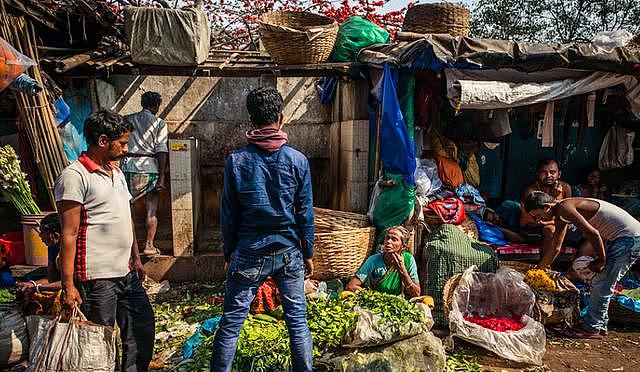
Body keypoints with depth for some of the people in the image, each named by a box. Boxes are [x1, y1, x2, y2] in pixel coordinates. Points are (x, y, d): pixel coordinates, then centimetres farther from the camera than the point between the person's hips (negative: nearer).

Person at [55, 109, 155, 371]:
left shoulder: (116, 172, 14)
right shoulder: (74, 176, -13)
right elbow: (69, 234, -16)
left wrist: (136, 259, 20)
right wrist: (68, 285, -17)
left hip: (126, 273, 8)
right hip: (96, 278, -8)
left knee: (143, 328, 16)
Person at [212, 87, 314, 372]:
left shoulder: (237, 161, -7)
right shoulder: (298, 160, -6)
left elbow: (228, 214, -2)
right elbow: (305, 213, -2)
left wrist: (229, 253, 10)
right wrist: (308, 253, 9)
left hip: (248, 255, -1)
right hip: (288, 252, 1)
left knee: (230, 323, 10)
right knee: (298, 321, 12)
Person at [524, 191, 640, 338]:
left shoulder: (564, 208, -19)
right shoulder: (560, 217, 12)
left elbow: (593, 233, -27)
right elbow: (555, 249, 21)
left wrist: (601, 260, -14)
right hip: (618, 237, 10)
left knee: (602, 285, -6)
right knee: (599, 284, 14)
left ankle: (592, 328, 3)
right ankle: (600, 324, 23)